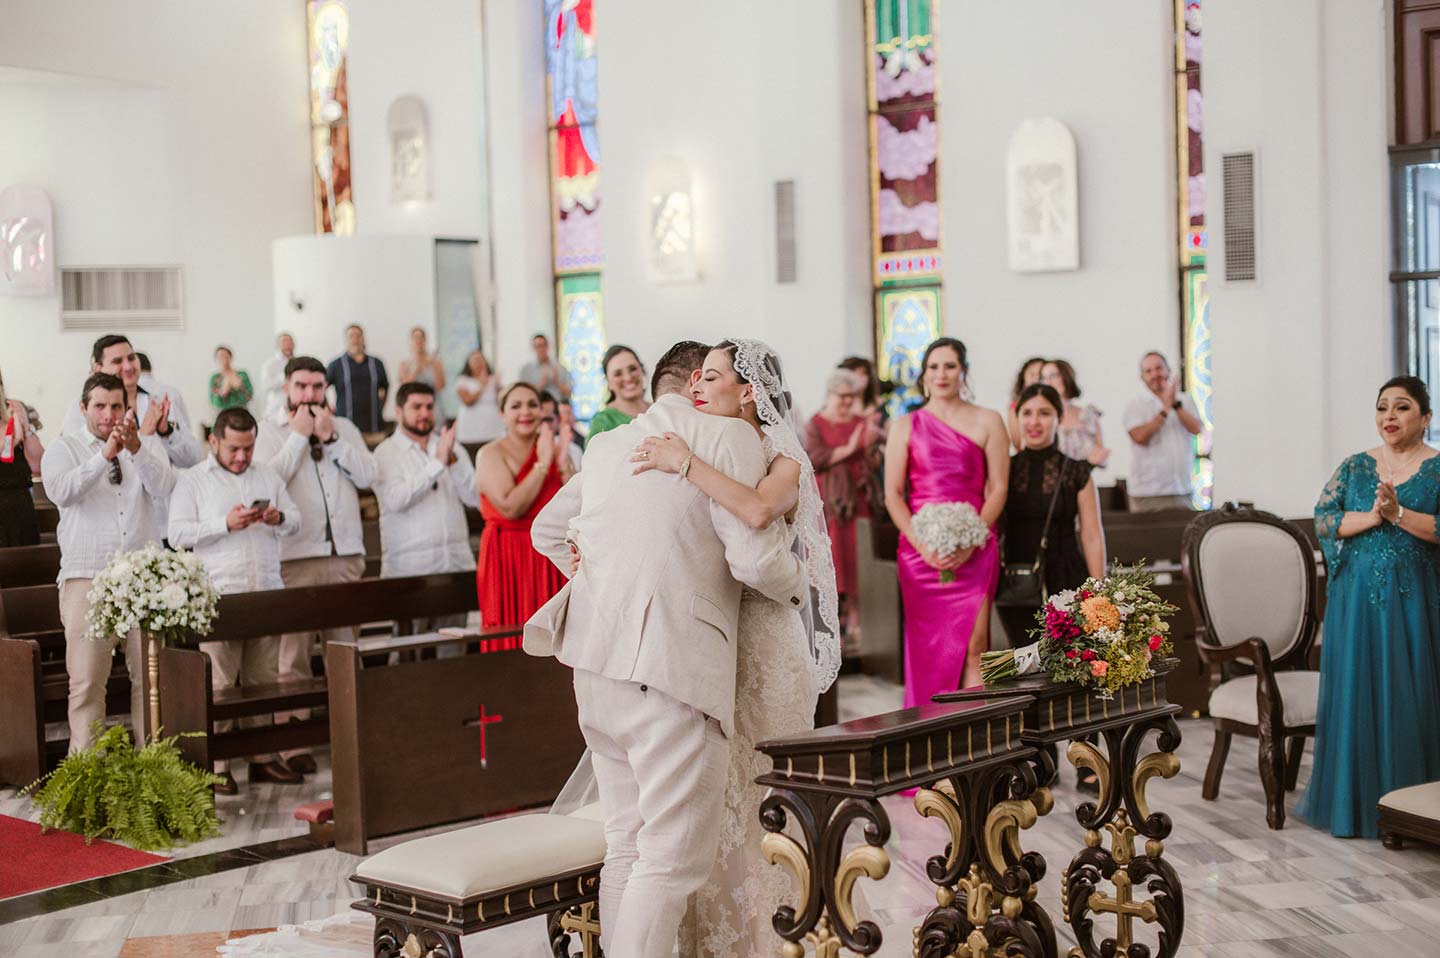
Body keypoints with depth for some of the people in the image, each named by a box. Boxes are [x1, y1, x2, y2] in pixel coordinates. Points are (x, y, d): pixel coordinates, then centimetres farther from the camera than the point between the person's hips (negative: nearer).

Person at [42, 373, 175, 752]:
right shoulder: (64, 448, 7)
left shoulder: (146, 444, 12)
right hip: (87, 578, -2)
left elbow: (163, 486, -7)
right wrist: (105, 454, -25)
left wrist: (136, 447, -24)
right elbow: (60, 491, -14)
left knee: (150, 676, 3)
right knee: (86, 681, -4)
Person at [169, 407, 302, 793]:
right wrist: (226, 524, -16)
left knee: (262, 680, 8)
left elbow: (296, 521, 17)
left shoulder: (268, 477, 16)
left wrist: (280, 518, -6)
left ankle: (263, 758, 15)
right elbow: (178, 533, -6)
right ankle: (216, 765, -1)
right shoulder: (192, 480, 3)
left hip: (266, 594, 4)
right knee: (219, 682, -5)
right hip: (220, 597, -4)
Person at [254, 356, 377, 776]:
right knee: (293, 654, -5)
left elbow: (367, 475, 3)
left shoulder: (344, 428, 16)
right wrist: (300, 435, -7)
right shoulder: (270, 430, 5)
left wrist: (330, 437, -3)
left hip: (345, 555, 4)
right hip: (295, 556, -4)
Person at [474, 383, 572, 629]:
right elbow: (510, 508, -18)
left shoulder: (552, 449, 12)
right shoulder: (490, 454, -3)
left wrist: (564, 463, -9)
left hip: (552, 560, 4)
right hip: (509, 561, -4)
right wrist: (542, 464, -13)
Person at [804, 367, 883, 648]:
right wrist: (848, 449, -15)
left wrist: (871, 444, -8)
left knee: (855, 557, -3)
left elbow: (874, 465, 11)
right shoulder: (816, 424, 3)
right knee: (832, 557, -4)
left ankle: (853, 616, 1)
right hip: (827, 502, -2)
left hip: (856, 498, 2)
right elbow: (813, 459, -12)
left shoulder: (861, 423, 12)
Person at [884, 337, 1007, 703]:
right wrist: (921, 544, -10)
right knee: (927, 649, 1)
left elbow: (998, 489, 3)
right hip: (920, 552, 1)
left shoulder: (988, 422, 8)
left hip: (973, 550, -1)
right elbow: (893, 494, 5)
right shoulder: (905, 426, 10)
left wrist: (971, 543, -11)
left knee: (972, 647, -9)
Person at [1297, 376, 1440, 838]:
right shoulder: (1355, 467, 10)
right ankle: (1354, 801, 12)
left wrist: (1399, 514, -20)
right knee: (1356, 694, 3)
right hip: (1357, 601, 3)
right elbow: (1322, 519, 0)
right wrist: (1370, 517, -13)